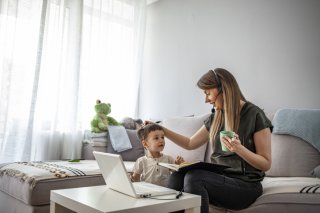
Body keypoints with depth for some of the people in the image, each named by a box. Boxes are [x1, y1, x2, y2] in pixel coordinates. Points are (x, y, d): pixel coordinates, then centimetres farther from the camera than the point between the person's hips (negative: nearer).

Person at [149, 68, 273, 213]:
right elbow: (190, 144, 20)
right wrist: (161, 130, 15)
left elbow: (266, 164, -6)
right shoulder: (216, 117, 12)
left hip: (245, 185, -5)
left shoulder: (254, 115, -7)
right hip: (219, 178, 5)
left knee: (193, 177, -30)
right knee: (176, 177, -23)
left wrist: (239, 149, -23)